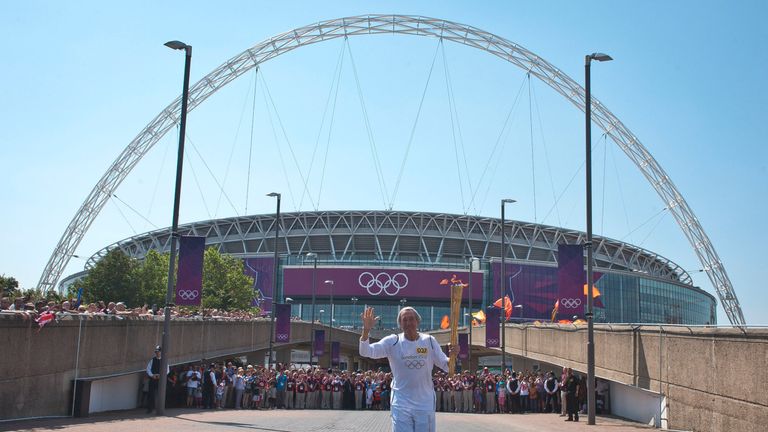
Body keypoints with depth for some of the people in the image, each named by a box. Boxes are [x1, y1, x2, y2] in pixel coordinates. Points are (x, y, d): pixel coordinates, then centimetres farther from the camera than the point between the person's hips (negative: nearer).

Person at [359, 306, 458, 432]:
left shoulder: (429, 341, -1)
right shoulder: (392, 341, -5)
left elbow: (446, 366, 1)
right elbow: (365, 352, -13)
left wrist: (453, 356, -21)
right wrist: (366, 330, -30)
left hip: (425, 404, 1)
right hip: (401, 405, -1)